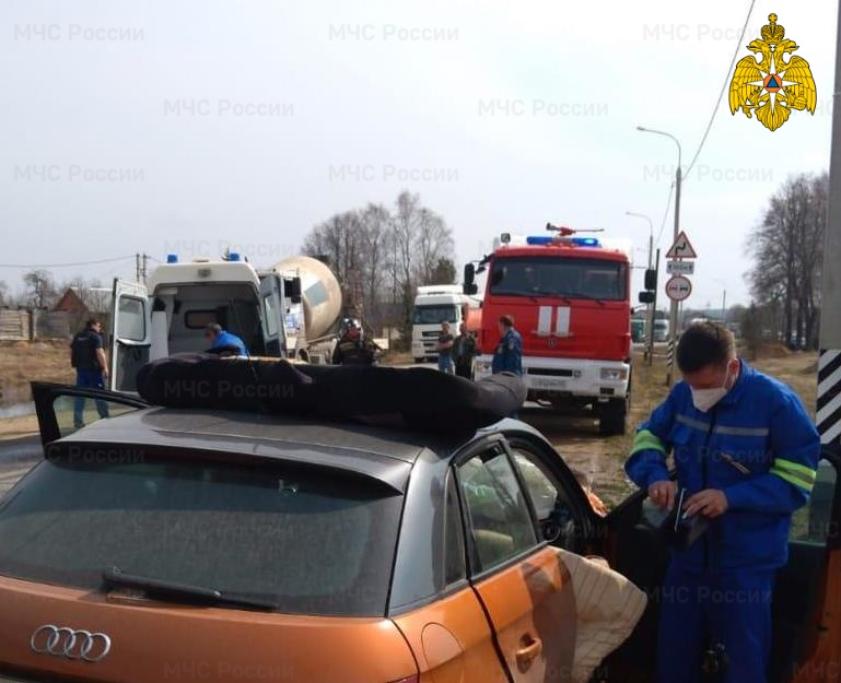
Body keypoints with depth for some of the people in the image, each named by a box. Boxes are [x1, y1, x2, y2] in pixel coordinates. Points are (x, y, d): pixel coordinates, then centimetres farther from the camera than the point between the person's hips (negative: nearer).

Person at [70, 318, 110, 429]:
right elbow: (99, 352, -18)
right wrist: (105, 367, -18)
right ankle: (105, 417, 6)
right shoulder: (95, 337, -9)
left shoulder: (77, 337, 14)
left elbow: (72, 351, 18)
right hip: (94, 369, -6)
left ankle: (78, 421, 6)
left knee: (80, 395, 7)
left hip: (80, 369, 6)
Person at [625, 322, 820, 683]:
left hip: (747, 560, -4)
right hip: (689, 550, 5)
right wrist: (655, 476, -12)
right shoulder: (682, 395, -3)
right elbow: (647, 437, 10)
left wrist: (732, 497, -25)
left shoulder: (777, 402, -17)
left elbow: (798, 479, -14)